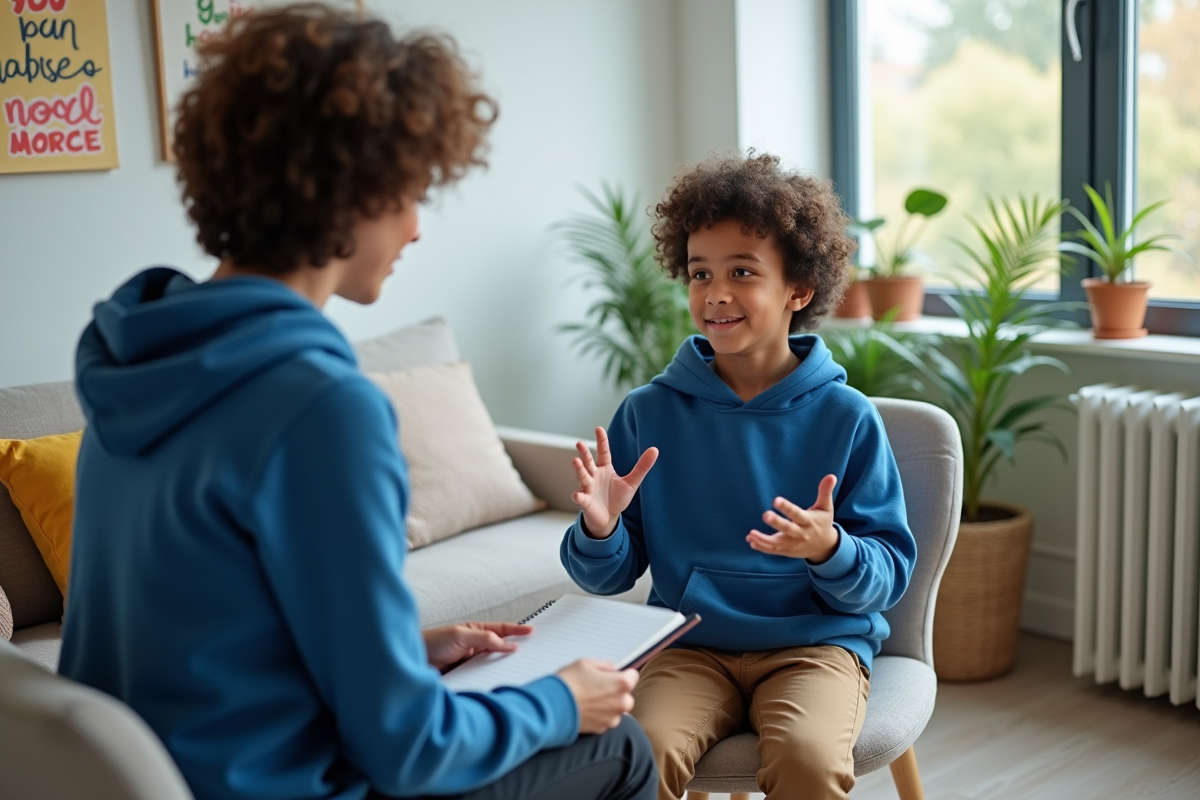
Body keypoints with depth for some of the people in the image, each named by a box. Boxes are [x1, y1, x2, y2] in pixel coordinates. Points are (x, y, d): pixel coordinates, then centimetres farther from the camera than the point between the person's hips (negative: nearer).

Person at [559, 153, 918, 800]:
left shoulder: (845, 417, -1)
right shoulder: (649, 413, 3)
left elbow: (888, 577, 0)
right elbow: (609, 577, 7)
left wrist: (830, 549, -21)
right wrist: (599, 530, -15)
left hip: (815, 643, 0)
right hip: (691, 646, 1)